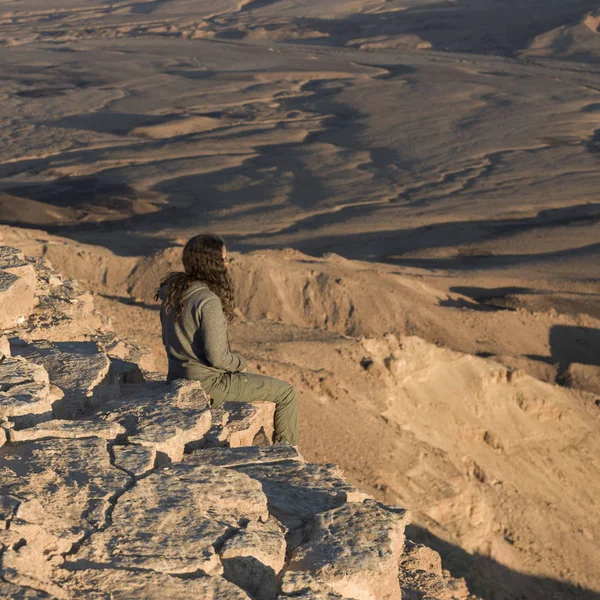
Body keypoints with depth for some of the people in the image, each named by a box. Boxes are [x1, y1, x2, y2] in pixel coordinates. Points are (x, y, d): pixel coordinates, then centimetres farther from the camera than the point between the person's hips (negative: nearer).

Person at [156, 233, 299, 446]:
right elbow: (218, 357, -26)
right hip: (208, 384, -9)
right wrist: (240, 364, -4)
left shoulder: (172, 292, 1)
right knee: (286, 392, 3)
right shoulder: (209, 302, -26)